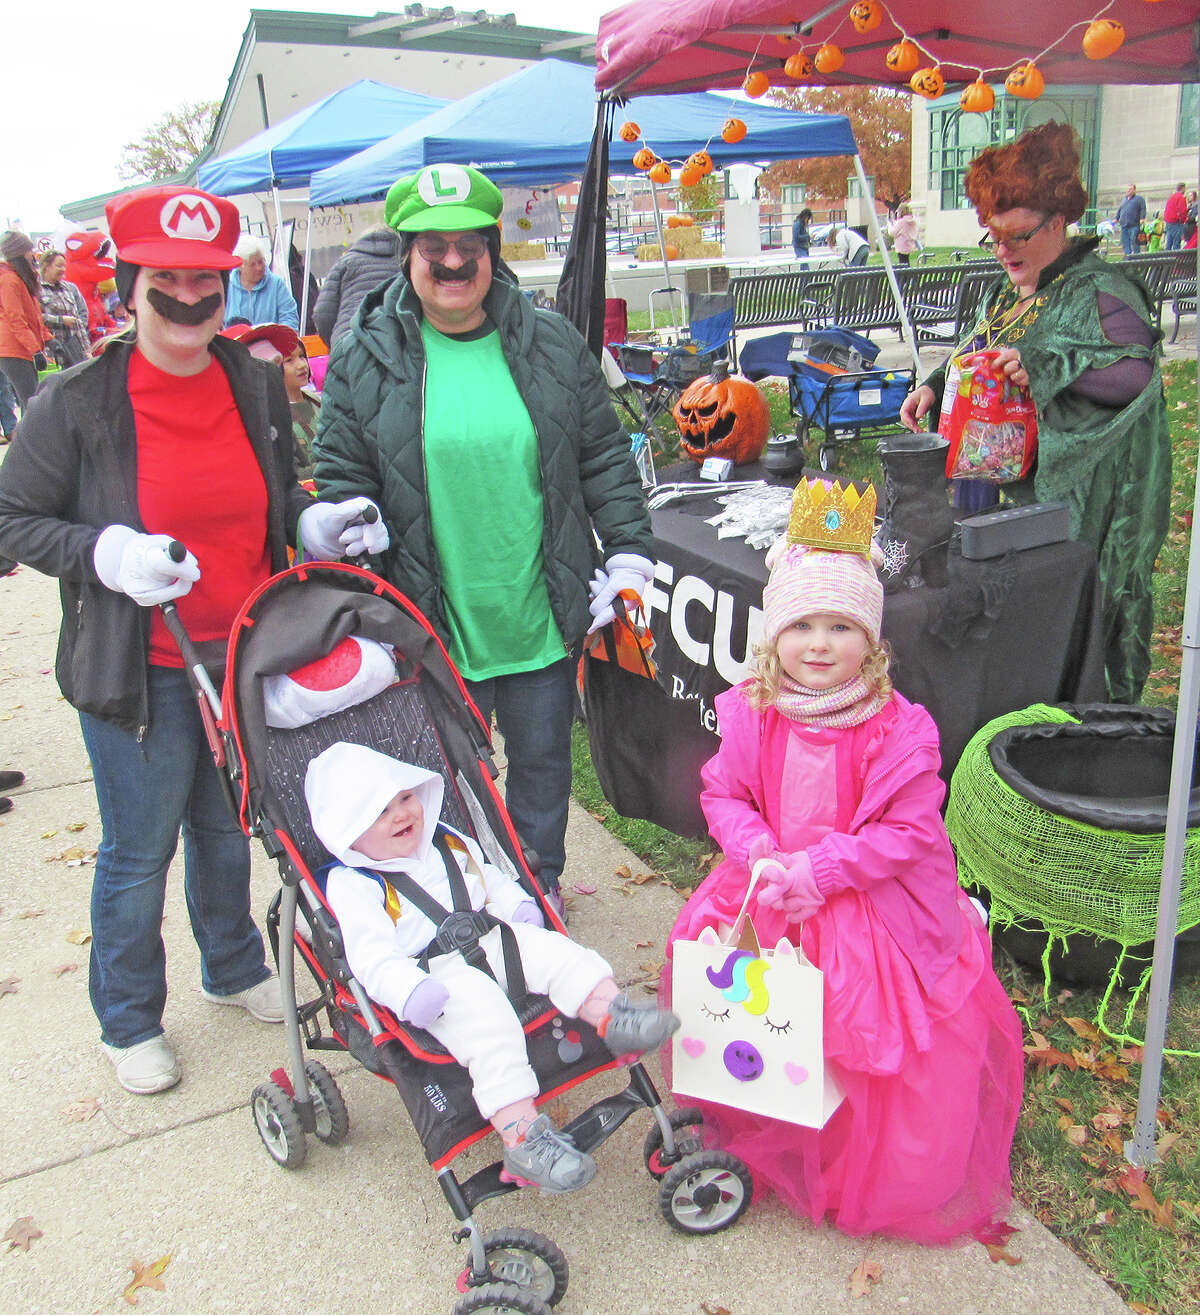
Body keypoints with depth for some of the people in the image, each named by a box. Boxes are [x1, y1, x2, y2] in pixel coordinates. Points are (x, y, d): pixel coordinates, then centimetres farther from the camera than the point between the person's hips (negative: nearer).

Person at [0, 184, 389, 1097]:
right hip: (140, 673, -4)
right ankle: (129, 1021, 35)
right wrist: (107, 554, -23)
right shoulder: (78, 403, -12)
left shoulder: (258, 384, 0)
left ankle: (233, 968, 48)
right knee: (139, 852, 11)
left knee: (229, 828, 23)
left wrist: (316, 524, -6)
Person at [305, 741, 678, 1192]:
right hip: (436, 978, -7)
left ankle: (611, 1013, -24)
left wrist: (519, 908, 9)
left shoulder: (448, 842, 17)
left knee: (560, 953, -12)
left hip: (493, 943, 7)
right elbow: (372, 957, -14)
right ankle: (521, 1136, -33)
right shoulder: (352, 886, -5)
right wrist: (410, 992, -30)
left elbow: (492, 879, 27)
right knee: (487, 1025, -29)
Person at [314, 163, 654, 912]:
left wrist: (629, 553, 0)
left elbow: (606, 457, 5)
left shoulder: (551, 345, 1)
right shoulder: (366, 361, -3)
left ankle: (540, 880, 41)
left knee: (543, 756, 18)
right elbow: (342, 478, 1)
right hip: (433, 623, -1)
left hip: (543, 616, 2)